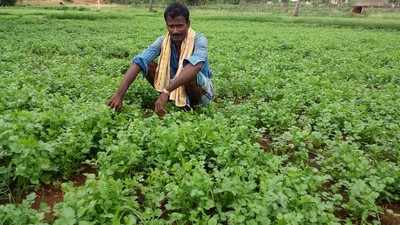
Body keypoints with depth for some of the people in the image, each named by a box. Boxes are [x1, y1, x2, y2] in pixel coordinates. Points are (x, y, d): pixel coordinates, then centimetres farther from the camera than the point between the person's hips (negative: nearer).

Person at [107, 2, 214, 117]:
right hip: (175, 87, 4)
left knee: (189, 72, -36)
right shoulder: (163, 41, -14)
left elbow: (196, 65, -46)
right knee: (148, 66, -15)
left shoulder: (199, 40, -24)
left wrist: (166, 91, -56)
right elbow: (139, 62, -26)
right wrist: (119, 94, -40)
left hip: (202, 91, -3)